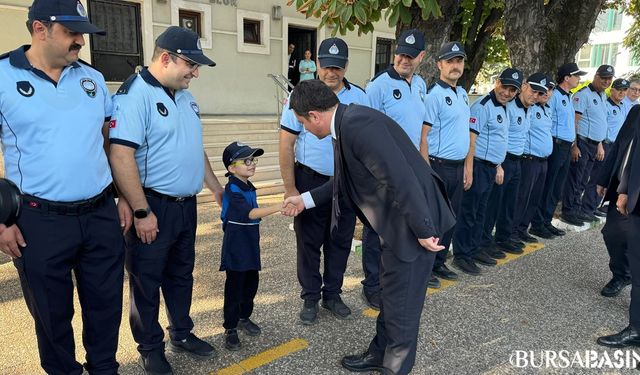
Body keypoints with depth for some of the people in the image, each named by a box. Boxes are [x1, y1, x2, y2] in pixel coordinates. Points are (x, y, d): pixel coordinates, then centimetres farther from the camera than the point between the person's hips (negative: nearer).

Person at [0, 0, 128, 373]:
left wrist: (124, 196, 9)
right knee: (52, 312, 15)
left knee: (106, 304, 15)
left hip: (102, 215, 3)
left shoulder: (93, 78, 7)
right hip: (40, 222, -3)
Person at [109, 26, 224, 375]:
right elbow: (121, 156, -22)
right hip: (153, 208, -8)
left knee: (181, 275, 19)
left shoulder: (185, 97, 12)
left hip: (186, 205, 8)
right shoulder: (135, 94, -15)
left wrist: (216, 187, 20)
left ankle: (181, 334, 37)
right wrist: (142, 212, -21)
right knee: (146, 281, 10)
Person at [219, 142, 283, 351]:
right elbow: (251, 213, -29)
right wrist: (279, 207, -36)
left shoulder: (249, 188, 8)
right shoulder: (232, 190, -18)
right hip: (236, 249, -8)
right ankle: (230, 329, 15)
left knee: (251, 283, 17)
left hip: (250, 246, 8)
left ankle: (244, 318, 36)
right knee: (234, 287, 1)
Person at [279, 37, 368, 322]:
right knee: (308, 242, 8)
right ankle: (310, 298, 25)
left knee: (340, 242, 12)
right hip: (310, 181, -2)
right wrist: (290, 188, -10)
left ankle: (333, 295, 30)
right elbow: (286, 144, -6)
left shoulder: (359, 97, 4)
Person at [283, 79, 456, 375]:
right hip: (397, 219, 10)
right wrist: (305, 200, 21)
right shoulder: (348, 123, 9)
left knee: (401, 301, 7)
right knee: (390, 293, 23)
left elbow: (400, 178, -28)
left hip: (414, 221, -10)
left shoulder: (357, 123, -23)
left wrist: (423, 230, -23)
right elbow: (346, 181, 19)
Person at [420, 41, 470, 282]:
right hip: (439, 166, -8)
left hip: (458, 166, 8)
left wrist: (466, 166, 17)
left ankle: (439, 262, 27)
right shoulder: (434, 95, -11)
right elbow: (423, 135, -15)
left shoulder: (463, 93, 14)